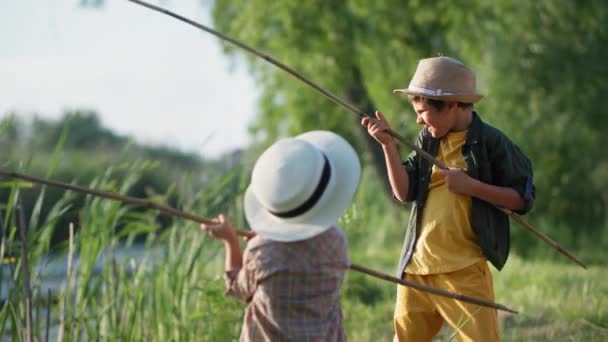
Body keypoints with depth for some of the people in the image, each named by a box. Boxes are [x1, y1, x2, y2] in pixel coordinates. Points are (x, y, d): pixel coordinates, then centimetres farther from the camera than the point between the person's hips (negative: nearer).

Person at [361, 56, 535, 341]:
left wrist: (470, 185, -17)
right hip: (417, 266, 6)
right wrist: (388, 145, -7)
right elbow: (404, 193, 3)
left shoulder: (490, 142, -7)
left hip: (465, 269, -6)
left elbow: (523, 198, -7)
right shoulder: (427, 140, 9)